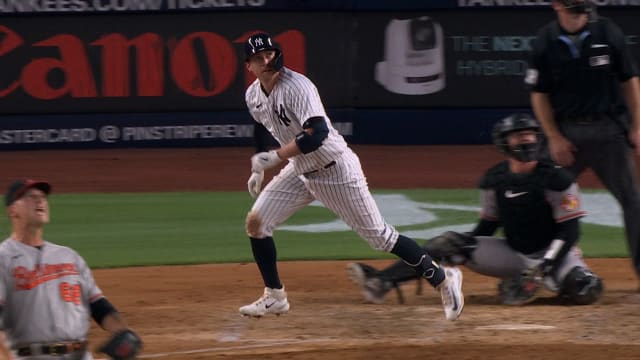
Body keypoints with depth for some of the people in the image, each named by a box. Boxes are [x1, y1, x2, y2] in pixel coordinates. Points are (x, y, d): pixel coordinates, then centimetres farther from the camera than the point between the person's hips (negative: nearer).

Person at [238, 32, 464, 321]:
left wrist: (273, 157, -35)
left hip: (336, 171, -8)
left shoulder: (296, 87, -25)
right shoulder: (253, 96, 0)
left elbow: (317, 134, -37)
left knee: (379, 236, -4)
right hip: (300, 171, 8)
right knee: (255, 222, -1)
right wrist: (259, 169, 13)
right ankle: (274, 297, 12)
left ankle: (442, 278, 9)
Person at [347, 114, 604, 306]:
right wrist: (460, 250, -7)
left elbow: (570, 230, -16)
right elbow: (488, 224, 9)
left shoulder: (556, 179, -15)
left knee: (585, 291, -34)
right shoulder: (494, 179, 0)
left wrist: (544, 268, -27)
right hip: (513, 254, 4)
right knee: (450, 243, -13)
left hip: (551, 252, -4)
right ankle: (380, 282, -24)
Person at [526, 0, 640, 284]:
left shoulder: (608, 32, -3)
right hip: (567, 130, 0)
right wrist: (553, 137, -6)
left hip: (610, 127, 0)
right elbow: (539, 94, 2)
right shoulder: (545, 42, -4)